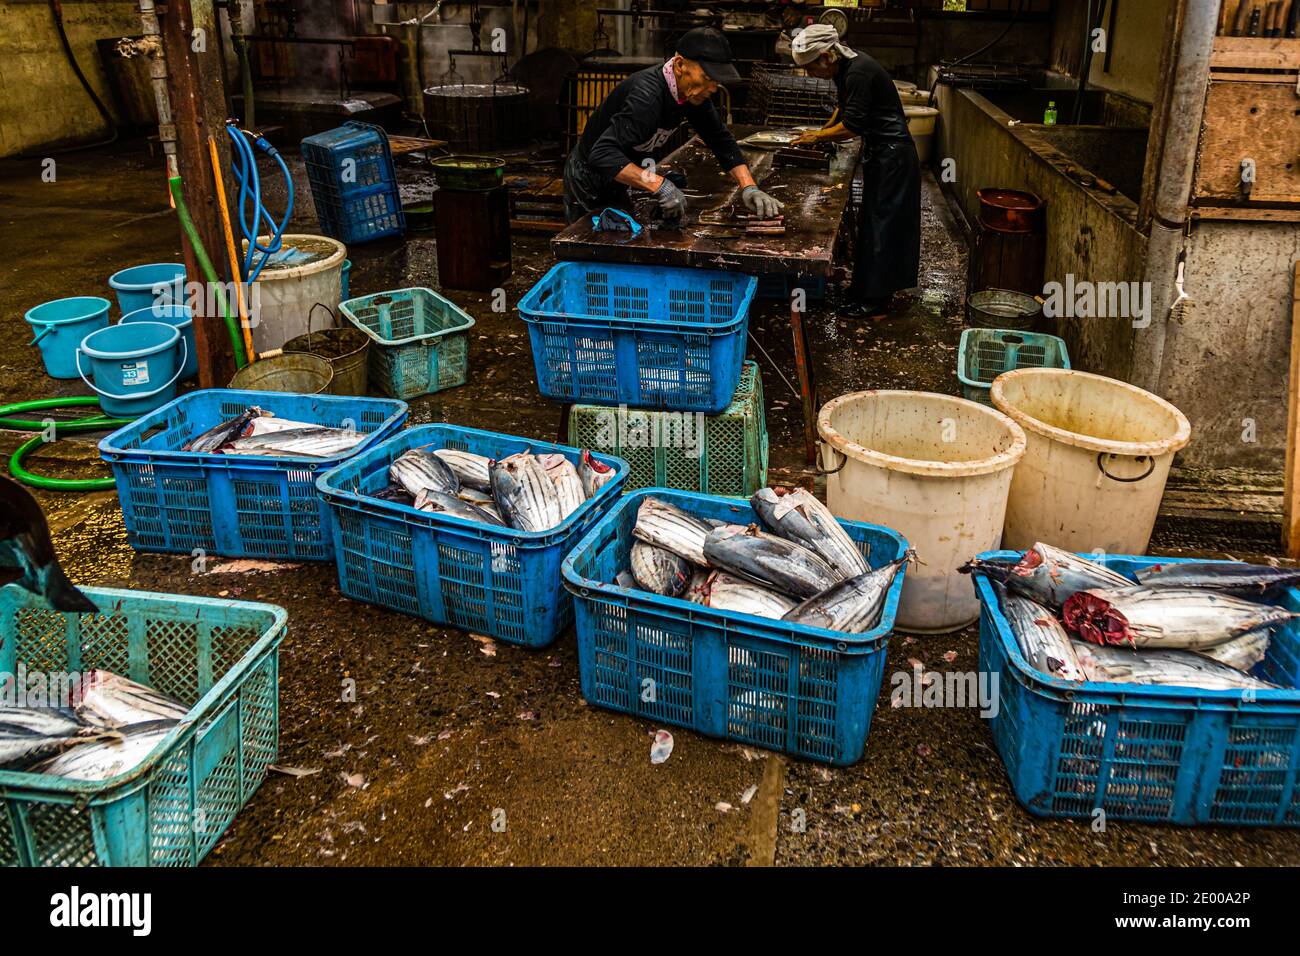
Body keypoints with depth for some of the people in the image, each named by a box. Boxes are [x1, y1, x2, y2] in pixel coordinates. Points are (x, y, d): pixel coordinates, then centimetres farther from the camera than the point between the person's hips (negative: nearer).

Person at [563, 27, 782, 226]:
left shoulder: (693, 91, -10)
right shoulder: (647, 95, -36)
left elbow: (721, 140, -3)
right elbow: (602, 155, -45)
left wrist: (749, 188, -17)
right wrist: (658, 184, -53)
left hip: (622, 185, 8)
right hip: (591, 186, -8)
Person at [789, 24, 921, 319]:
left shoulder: (859, 73, -24)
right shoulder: (845, 67, 6)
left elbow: (852, 126, -24)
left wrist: (817, 137, -12)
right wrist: (824, 131, 9)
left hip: (891, 156, -10)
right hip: (879, 153, 10)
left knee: (880, 224, -4)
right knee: (871, 221, 16)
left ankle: (876, 301, 3)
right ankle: (865, 287, 28)